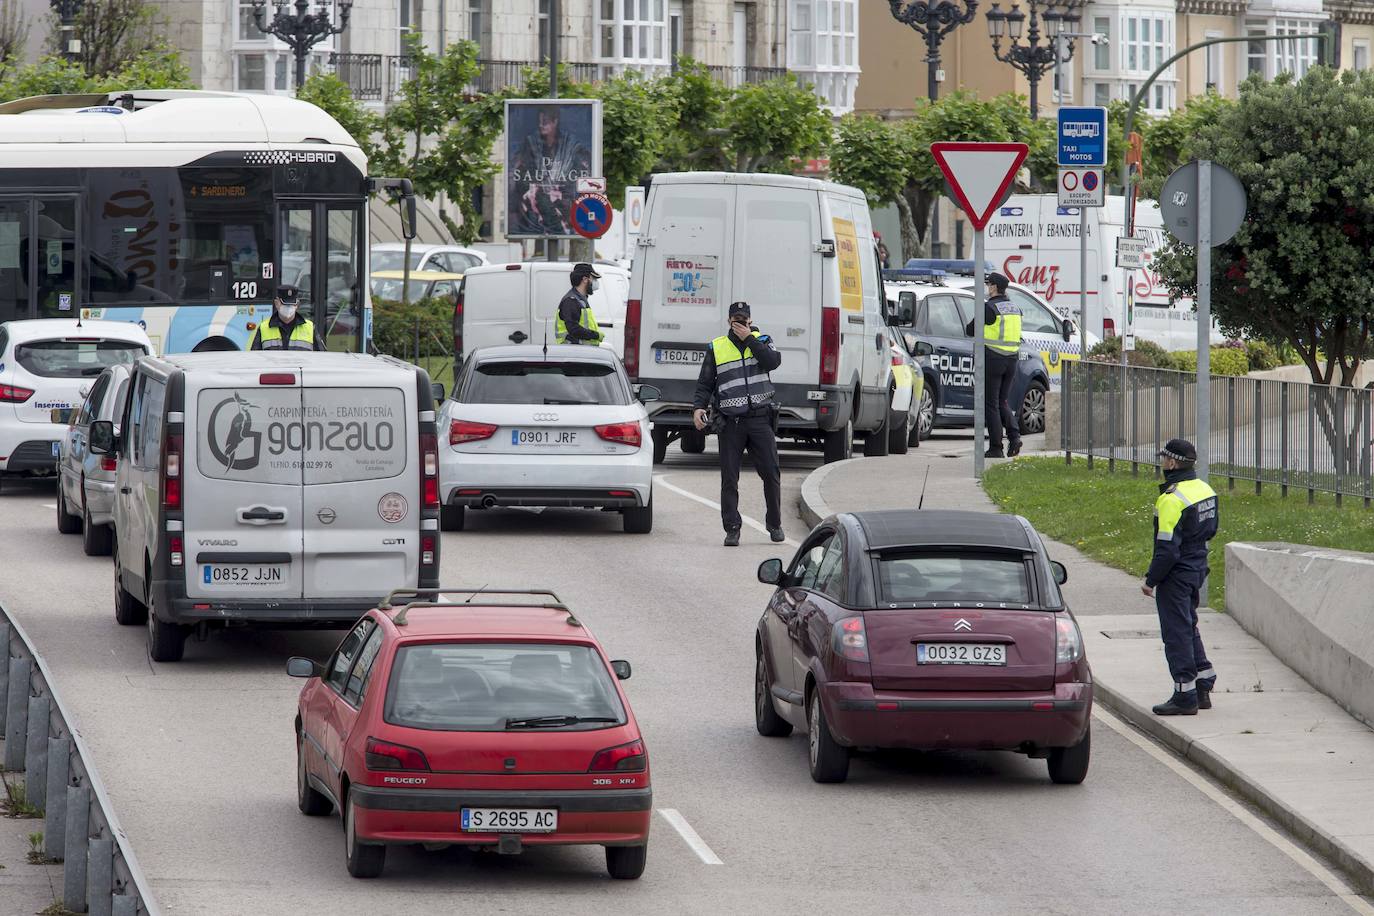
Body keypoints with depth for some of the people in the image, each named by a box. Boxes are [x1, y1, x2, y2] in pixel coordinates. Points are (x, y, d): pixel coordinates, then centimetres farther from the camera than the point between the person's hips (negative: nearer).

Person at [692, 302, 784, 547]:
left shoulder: (762, 340, 10)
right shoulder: (716, 348, 12)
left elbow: (773, 362, -10)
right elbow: (705, 383, 14)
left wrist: (749, 338, -7)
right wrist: (698, 407, -3)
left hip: (760, 419, 0)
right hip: (730, 422, 0)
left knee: (771, 473, -1)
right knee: (729, 478, -3)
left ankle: (775, 525, 13)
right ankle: (732, 529, 2)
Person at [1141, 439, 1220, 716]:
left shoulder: (1172, 499, -23)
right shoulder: (1204, 489, 5)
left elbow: (1167, 549, -23)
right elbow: (1210, 530, 16)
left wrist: (1150, 580, -14)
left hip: (1176, 575, -9)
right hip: (1197, 568, 9)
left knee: (1177, 633, -1)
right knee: (1189, 628, 21)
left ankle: (1185, 696, 2)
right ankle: (1203, 688, 23)